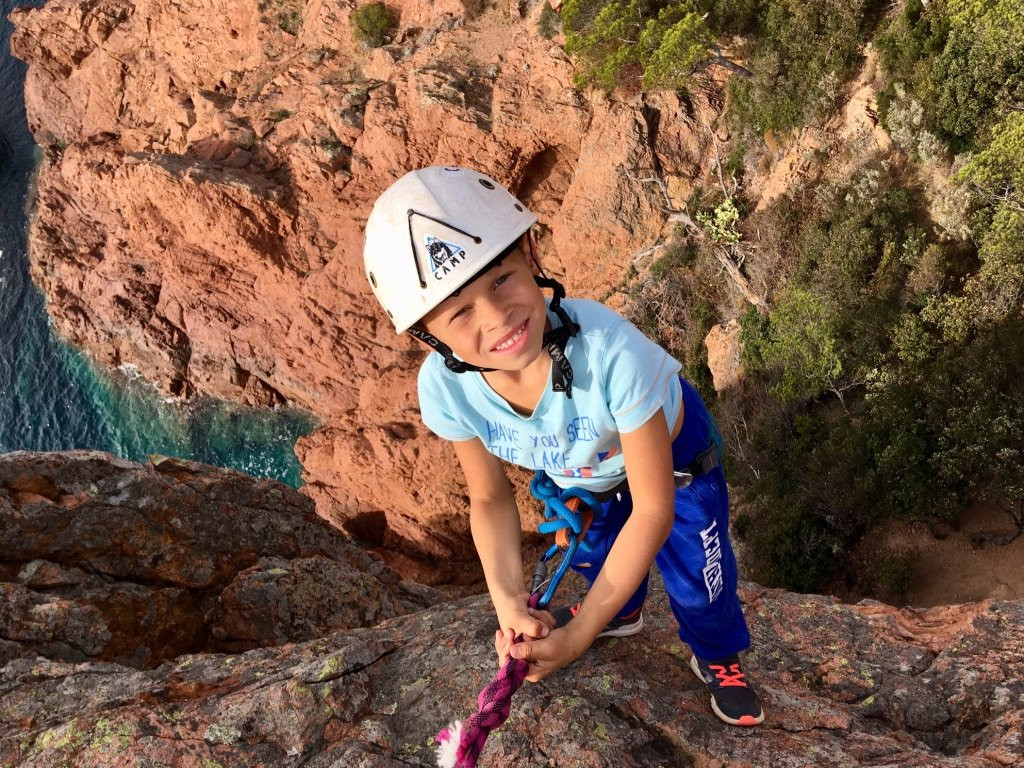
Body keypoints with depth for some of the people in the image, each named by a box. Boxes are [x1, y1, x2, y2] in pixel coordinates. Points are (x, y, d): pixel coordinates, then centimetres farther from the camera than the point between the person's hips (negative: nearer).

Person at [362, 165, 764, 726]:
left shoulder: (611, 351, -48)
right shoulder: (444, 387, -35)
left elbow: (653, 510, -35)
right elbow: (490, 499, -15)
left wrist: (579, 636, -33)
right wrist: (508, 602, -30)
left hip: (671, 452, -3)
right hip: (577, 472, 3)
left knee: (697, 580, 11)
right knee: (591, 554, 27)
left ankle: (717, 657, 47)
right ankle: (620, 613, 64)